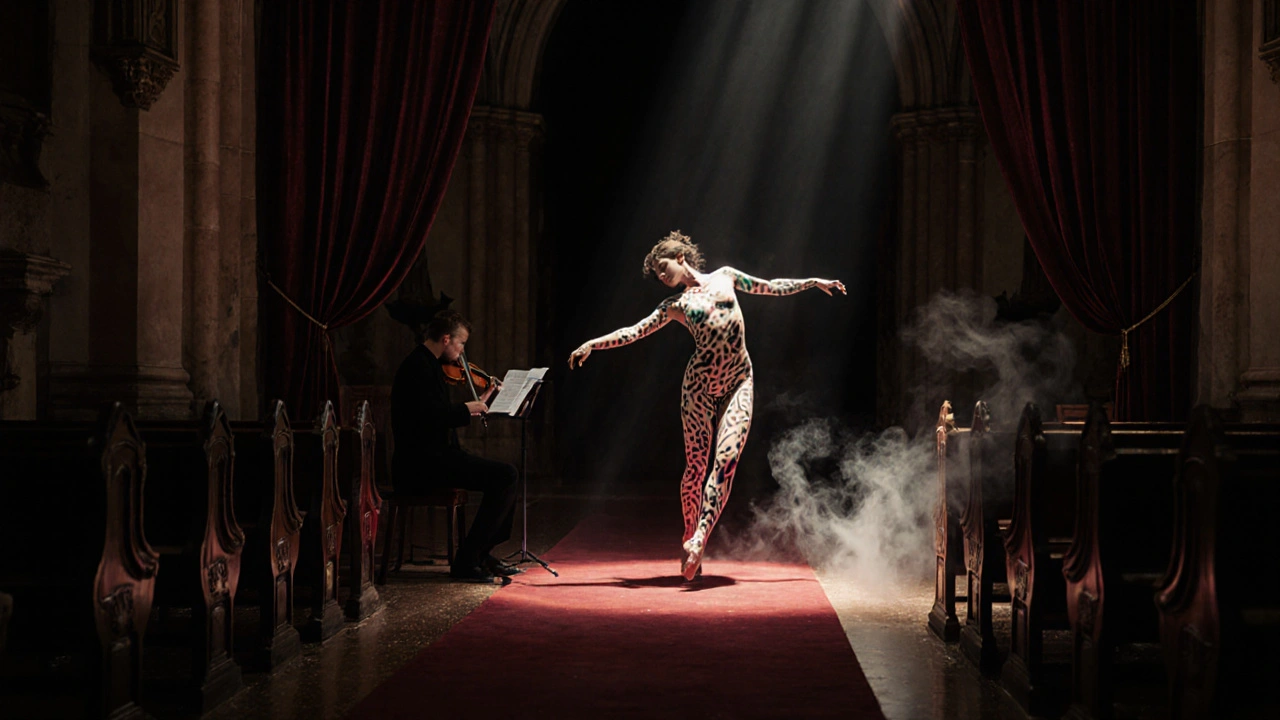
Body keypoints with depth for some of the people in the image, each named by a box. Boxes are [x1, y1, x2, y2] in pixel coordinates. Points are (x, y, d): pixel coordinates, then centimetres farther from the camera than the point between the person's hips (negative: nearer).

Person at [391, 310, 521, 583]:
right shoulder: (418, 366, -13)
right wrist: (467, 408, -14)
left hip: (435, 457, 11)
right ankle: (466, 562, -15)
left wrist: (480, 402, 24)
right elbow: (429, 414, -27)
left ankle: (482, 553, 19)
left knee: (505, 474, 17)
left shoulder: (429, 365, 18)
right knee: (504, 475, -19)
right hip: (421, 465, -11)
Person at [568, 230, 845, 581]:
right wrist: (593, 344, -10)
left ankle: (699, 539, -22)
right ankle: (690, 534, 14)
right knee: (696, 465, -1)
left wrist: (812, 282, 24)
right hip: (699, 384, 0)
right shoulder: (674, 305, 9)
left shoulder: (725, 276, 12)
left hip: (738, 382, 0)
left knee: (726, 460, -15)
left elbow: (771, 287, 23)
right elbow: (634, 332, 1)